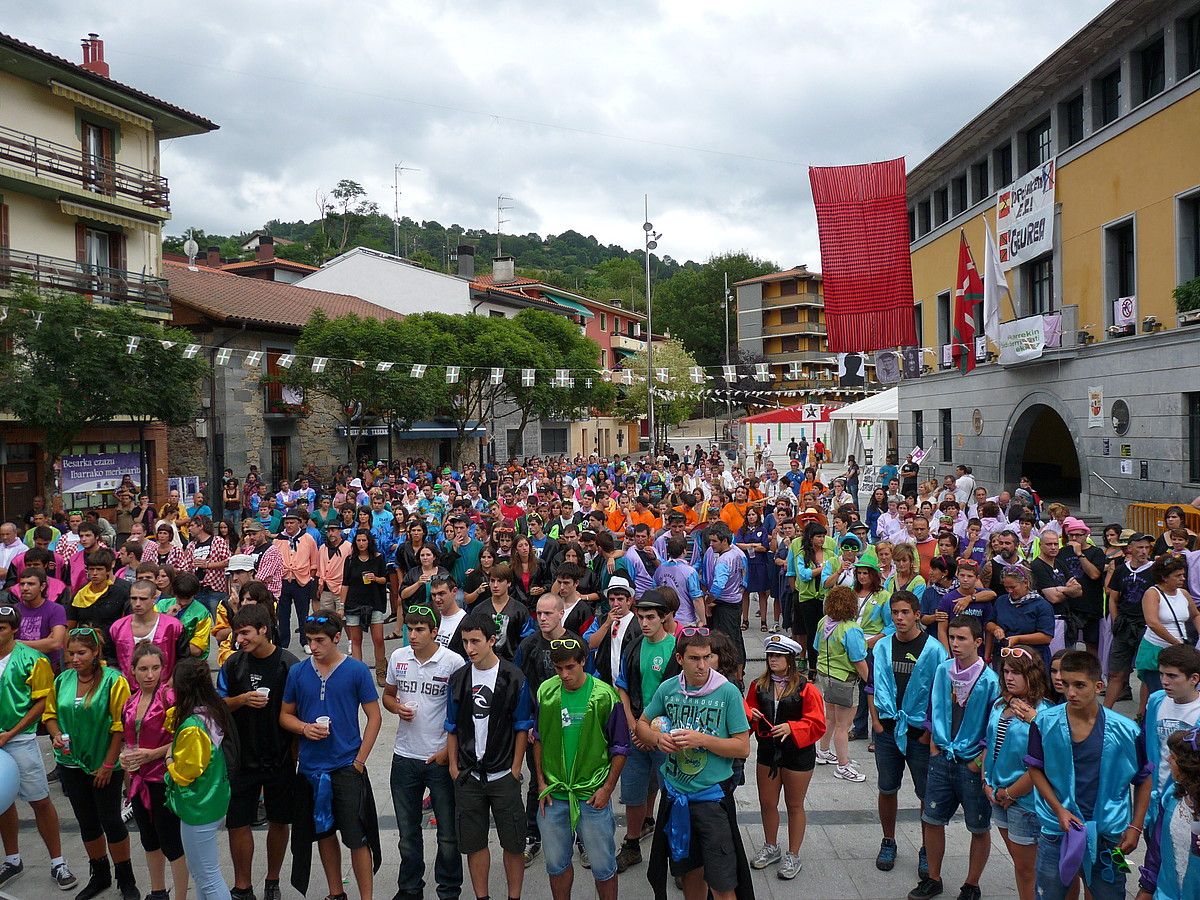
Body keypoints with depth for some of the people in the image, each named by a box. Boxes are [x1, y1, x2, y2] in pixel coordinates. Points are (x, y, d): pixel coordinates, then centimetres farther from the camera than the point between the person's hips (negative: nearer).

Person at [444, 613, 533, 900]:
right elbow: (452, 728, 8)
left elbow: (522, 728, -3)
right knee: (474, 843, 11)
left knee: (513, 843, 6)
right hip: (468, 776, 3)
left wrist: (515, 769, -6)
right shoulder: (458, 679, 1)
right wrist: (454, 767, 4)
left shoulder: (513, 678, -8)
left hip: (503, 776, -3)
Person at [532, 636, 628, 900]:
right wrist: (541, 782, 4)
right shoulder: (546, 692, -3)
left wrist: (607, 788, -7)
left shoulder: (605, 696, -12)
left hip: (593, 795, -3)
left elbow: (620, 747, -3)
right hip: (553, 793, 3)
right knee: (556, 863, 16)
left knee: (602, 865, 8)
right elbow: (538, 739, 9)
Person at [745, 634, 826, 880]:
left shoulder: (805, 689, -14)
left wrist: (791, 728, -27)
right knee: (767, 803, 14)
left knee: (794, 805, 11)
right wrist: (750, 713, -13)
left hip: (797, 753, -4)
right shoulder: (759, 685, 0)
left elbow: (816, 724, -15)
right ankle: (771, 848, 35)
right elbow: (749, 709, 11)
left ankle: (793, 856, 26)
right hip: (767, 751, 4)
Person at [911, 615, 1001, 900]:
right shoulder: (943, 670, -1)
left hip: (972, 764, -4)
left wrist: (980, 762, -12)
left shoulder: (990, 681, -15)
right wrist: (934, 746, 6)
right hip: (942, 759, 4)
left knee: (979, 829, 12)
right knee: (933, 820, 11)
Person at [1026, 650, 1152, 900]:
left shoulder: (1125, 730, -9)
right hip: (1056, 831, 0)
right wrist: (1059, 810, -10)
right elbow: (1035, 770, 0)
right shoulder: (1045, 723, -9)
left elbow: (1144, 779, 3)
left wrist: (1135, 826, 0)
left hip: (1109, 835, 0)